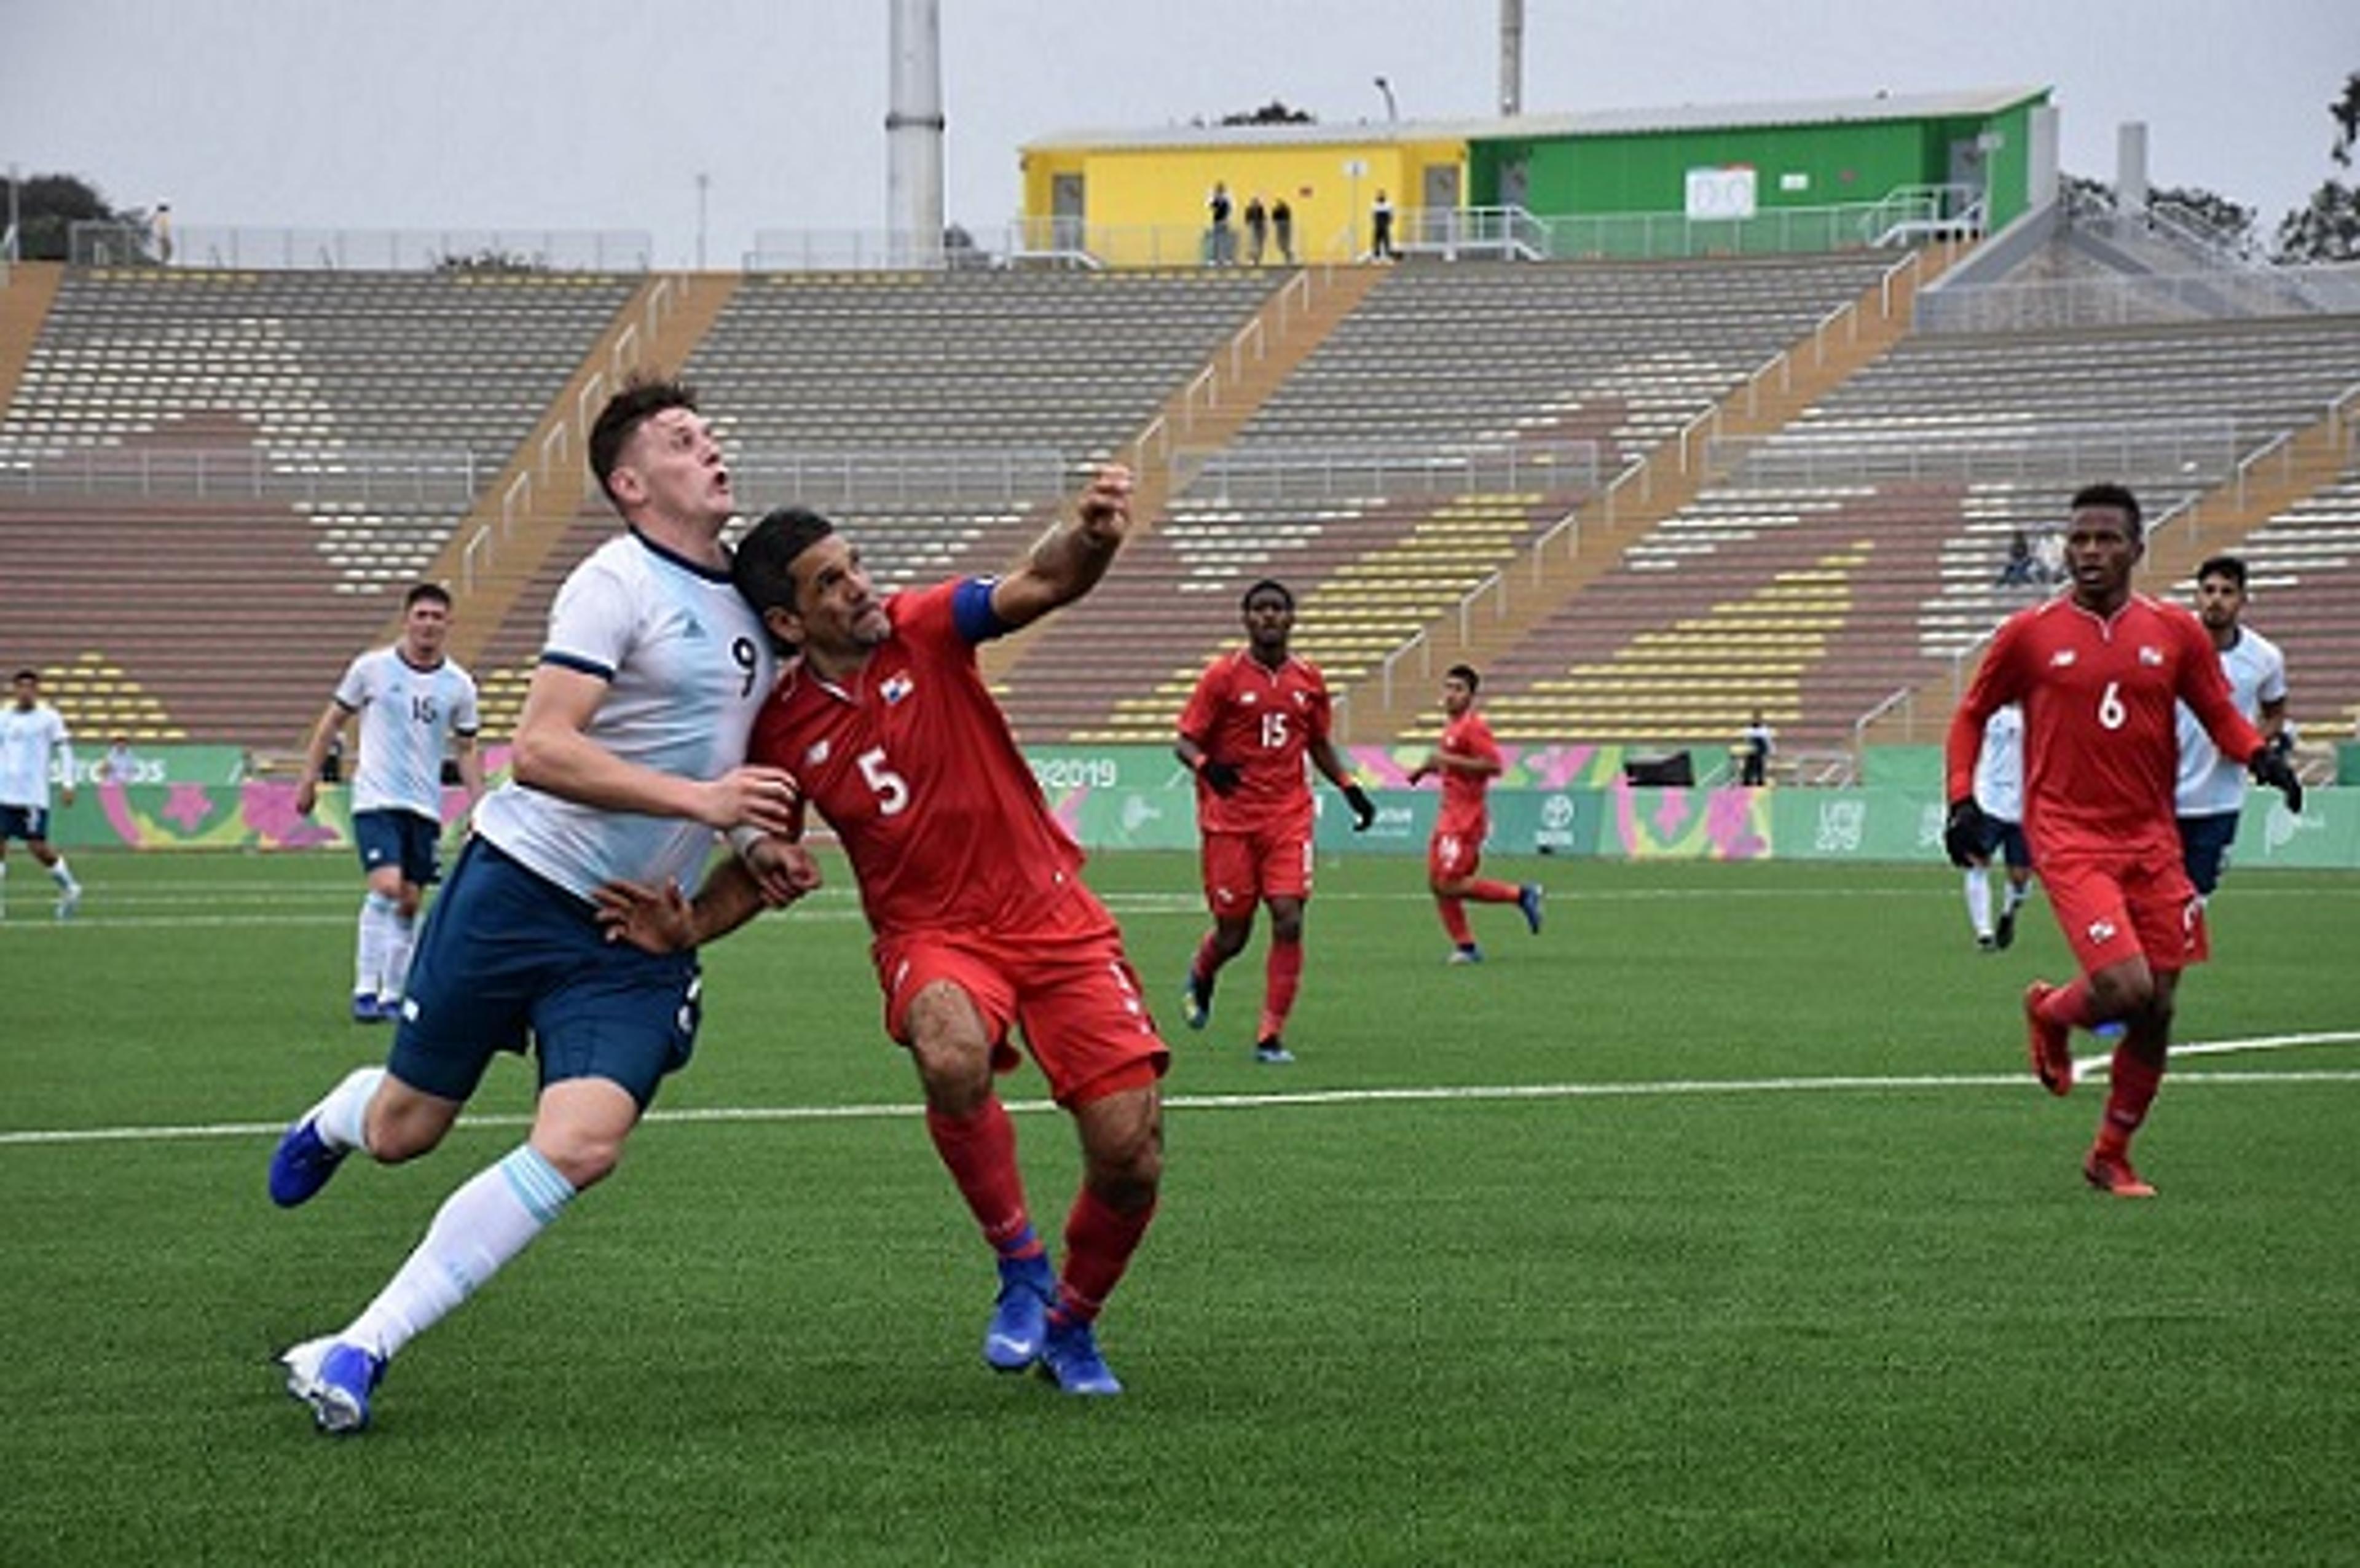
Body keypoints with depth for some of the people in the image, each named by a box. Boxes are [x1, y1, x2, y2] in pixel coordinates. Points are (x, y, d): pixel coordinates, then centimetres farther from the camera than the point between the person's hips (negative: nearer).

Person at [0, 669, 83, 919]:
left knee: (37, 846, -6)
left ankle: (69, 888, 17)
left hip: (34, 795, -4)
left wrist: (67, 784, -8)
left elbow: (64, 751, 0)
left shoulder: (49, 718, 0)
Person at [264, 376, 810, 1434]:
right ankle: (335, 1120, 47)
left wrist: (765, 849, 9)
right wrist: (699, 799, -28)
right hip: (521, 889, -5)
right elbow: (540, 749, -23)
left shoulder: (755, 603, 11)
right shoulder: (618, 585, -12)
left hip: (637, 940, 5)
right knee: (404, 1131, 6)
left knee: (582, 1146, -18)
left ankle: (359, 1351, -11)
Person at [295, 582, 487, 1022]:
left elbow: (465, 751, 15)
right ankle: (365, 990, -14)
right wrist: (309, 779, 7)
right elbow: (333, 721, 8)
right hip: (376, 800, -3)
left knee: (409, 903, 6)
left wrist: (479, 806, 6)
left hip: (425, 806, 3)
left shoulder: (458, 685, 5)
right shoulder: (372, 668, -2)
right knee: (387, 888, -19)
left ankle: (393, 995, 16)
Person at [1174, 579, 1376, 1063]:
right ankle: (1200, 977, 41)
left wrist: (1350, 788, 10)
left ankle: (1271, 1036, -5)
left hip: (1289, 817, 2)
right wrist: (1206, 765, -26)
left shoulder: (1309, 680, 7)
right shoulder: (1223, 676, -4)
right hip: (1231, 818, -2)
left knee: (1289, 919, -13)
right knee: (1233, 933, 3)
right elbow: (1185, 742, -4)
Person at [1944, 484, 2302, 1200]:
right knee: (2126, 989, -20)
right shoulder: (2030, 634, -2)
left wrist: (2261, 755, -8)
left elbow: (2220, 713, 12)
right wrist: (1962, 799, -2)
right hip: (2071, 839, -4)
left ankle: (2111, 1157, 23)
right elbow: (1972, 714, 10)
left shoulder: (2175, 631, 4)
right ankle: (2051, 1013, 16)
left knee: (2157, 1012, 4)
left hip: (2152, 841, 4)